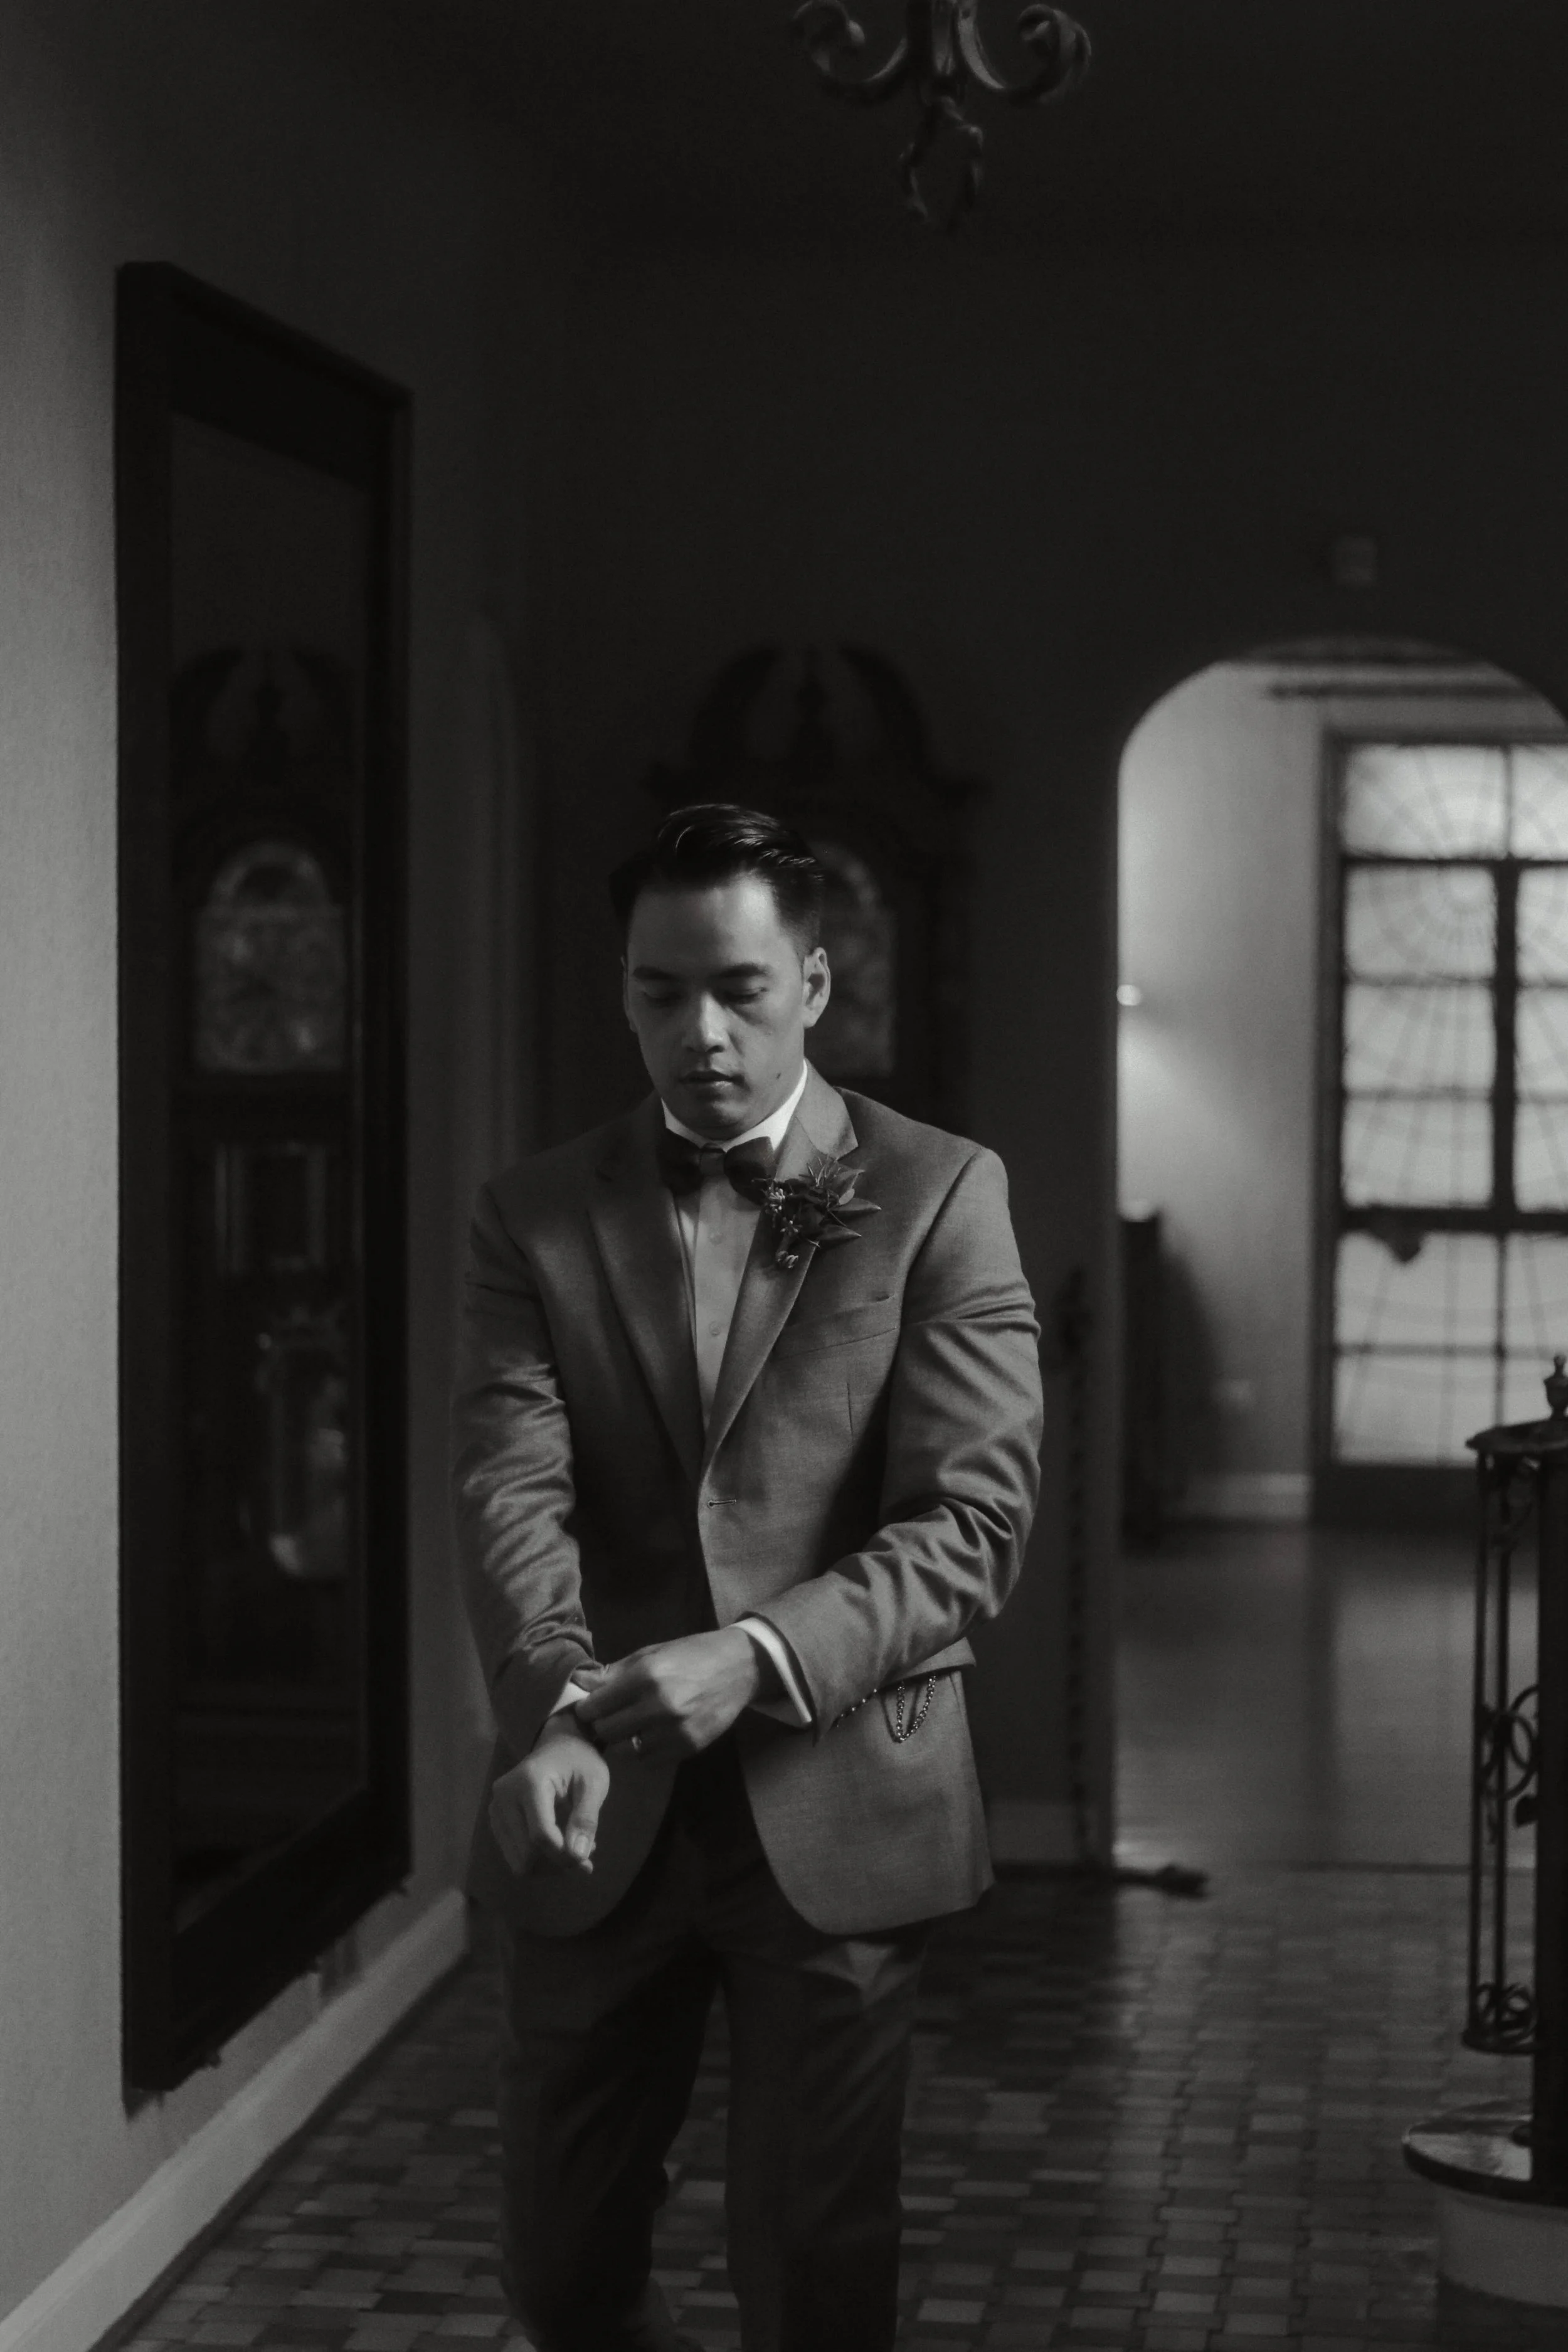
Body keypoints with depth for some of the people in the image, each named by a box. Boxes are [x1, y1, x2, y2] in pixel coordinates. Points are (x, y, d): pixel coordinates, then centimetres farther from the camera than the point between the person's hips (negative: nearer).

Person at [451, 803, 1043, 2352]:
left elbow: (975, 1516, -9)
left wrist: (756, 1660, -24)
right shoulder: (537, 1216, 5)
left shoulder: (939, 1196, -2)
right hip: (599, 1814, 3)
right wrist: (559, 1715, -26)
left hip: (840, 1805, -2)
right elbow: (509, 1490, -7)